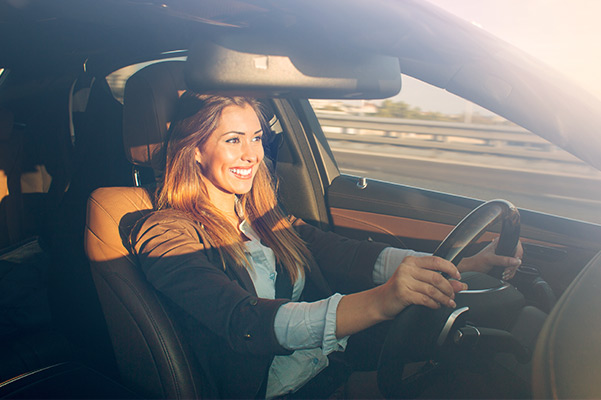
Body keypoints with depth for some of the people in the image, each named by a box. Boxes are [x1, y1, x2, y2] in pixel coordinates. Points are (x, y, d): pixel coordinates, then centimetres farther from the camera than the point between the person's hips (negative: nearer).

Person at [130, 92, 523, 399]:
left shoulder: (263, 216, 11)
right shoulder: (164, 235, -9)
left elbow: (345, 255, -3)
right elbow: (245, 322, -24)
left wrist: (460, 264, -15)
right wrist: (379, 302, -38)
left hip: (338, 369, 6)